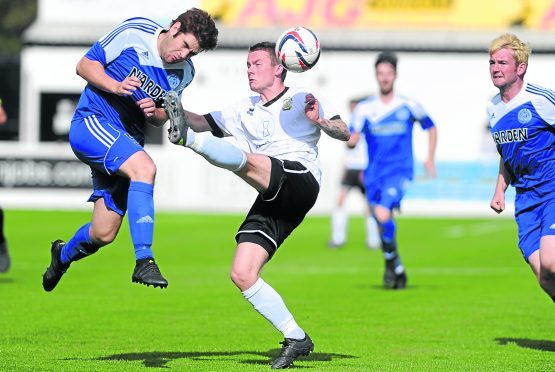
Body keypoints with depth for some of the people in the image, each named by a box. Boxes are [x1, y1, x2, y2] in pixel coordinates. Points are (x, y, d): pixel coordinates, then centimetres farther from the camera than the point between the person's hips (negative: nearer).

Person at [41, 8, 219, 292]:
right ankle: (144, 262, -35)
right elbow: (84, 65, -5)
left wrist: (155, 113, -9)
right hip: (91, 122, -6)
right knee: (145, 167, -33)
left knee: (104, 233, 3)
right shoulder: (133, 33, -11)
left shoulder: (184, 73, 4)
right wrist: (115, 85, -22)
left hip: (127, 141, 6)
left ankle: (64, 255, 38)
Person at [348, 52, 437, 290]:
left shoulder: (408, 106, 3)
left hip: (400, 172, -3)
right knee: (383, 224, 5)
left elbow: (431, 128, 17)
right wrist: (351, 139, -26)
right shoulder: (365, 108, 5)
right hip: (374, 175, 3)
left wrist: (430, 159, 8)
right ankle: (398, 270, 24)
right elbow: (352, 141, -2)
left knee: (383, 214, -26)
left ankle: (391, 259, -6)